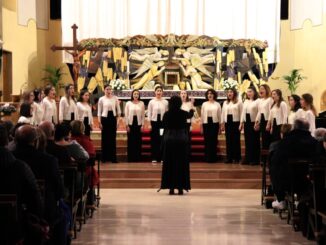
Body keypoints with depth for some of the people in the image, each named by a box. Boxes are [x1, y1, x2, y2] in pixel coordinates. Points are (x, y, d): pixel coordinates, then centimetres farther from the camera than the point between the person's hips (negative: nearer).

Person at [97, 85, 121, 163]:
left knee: (113, 138, 2)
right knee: (105, 138, 1)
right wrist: (99, 122, -5)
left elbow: (118, 109, 9)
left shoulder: (115, 98, 4)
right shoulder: (101, 99, 0)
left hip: (113, 118, 2)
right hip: (105, 118, -1)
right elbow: (99, 111, 1)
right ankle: (105, 157, 9)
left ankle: (113, 157, 7)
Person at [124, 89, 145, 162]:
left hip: (138, 124, 1)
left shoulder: (141, 103, 4)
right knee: (131, 141, 0)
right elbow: (126, 115, 2)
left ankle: (137, 158, 8)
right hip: (131, 123, -1)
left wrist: (142, 125, 0)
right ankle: (130, 158, 7)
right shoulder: (128, 103, 1)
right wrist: (127, 125, -3)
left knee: (138, 141, 1)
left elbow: (143, 115, 5)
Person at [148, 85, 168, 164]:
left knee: (162, 140, 1)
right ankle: (154, 158, 7)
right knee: (154, 140, 1)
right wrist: (149, 123, -4)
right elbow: (149, 113, 2)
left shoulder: (165, 102, 2)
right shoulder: (151, 102, 1)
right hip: (154, 122, 0)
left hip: (163, 122, 0)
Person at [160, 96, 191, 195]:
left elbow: (164, 127, 2)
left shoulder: (167, 114, -3)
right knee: (181, 164, 6)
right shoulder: (184, 113, -2)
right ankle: (181, 188, 5)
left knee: (169, 164, 7)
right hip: (182, 139, 0)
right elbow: (189, 115, 22)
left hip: (169, 139, 0)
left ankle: (171, 187, 7)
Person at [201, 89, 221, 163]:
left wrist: (220, 125, 4)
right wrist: (201, 125, 3)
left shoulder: (217, 104, 5)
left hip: (215, 123, 0)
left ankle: (213, 158, 6)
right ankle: (207, 158, 5)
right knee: (207, 141, -1)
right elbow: (202, 115, 7)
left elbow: (219, 115, 6)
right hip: (206, 123, 0)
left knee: (214, 141, 0)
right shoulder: (204, 104, 6)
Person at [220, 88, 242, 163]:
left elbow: (241, 113, -2)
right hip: (227, 123, 4)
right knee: (228, 140, 2)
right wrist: (222, 124, 10)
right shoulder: (225, 103, 16)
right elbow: (223, 113, 16)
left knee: (236, 140, -2)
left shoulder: (239, 102, 1)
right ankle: (229, 158, 6)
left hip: (236, 122, -4)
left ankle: (237, 158, 3)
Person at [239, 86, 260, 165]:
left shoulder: (257, 101, -6)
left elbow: (259, 113, -12)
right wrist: (241, 123, 11)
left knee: (254, 141, -1)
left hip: (254, 123, -6)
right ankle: (247, 158, 12)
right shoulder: (245, 101, 15)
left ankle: (255, 159, 3)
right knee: (247, 141, 7)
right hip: (246, 123, 6)